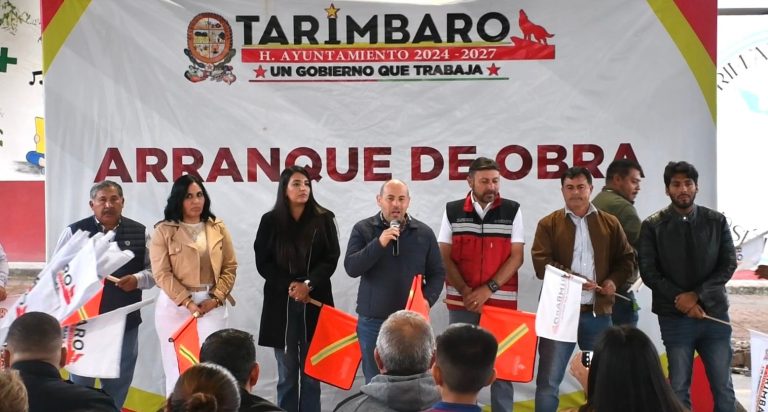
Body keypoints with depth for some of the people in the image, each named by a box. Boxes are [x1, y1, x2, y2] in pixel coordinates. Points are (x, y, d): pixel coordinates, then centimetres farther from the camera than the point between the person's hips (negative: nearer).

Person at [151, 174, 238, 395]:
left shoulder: (218, 228, 8)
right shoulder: (163, 231, -1)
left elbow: (230, 267, 7)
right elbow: (162, 273, -7)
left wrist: (216, 298, -7)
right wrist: (188, 303, -14)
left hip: (211, 304, 2)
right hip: (175, 305, -1)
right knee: (177, 367, 4)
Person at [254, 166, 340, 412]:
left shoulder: (324, 219, 3)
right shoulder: (270, 221, 3)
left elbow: (331, 259, 0)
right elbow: (263, 263, 2)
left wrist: (308, 284, -14)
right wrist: (289, 286, -11)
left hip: (315, 302, 0)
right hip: (281, 304, 0)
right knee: (287, 373, 5)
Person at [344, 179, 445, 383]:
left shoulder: (424, 233, 4)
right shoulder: (363, 229, 0)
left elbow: (437, 273, 8)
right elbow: (351, 268, -10)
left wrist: (427, 300, -10)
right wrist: (379, 243, -21)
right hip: (372, 321, -1)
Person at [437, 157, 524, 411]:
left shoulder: (512, 211, 0)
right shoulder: (452, 211, 2)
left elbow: (516, 257, -3)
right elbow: (445, 258, 1)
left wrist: (488, 289, -12)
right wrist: (467, 292, -10)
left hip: (501, 301, -1)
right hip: (462, 301, 1)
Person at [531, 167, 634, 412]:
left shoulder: (610, 223, 10)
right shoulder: (548, 224, 3)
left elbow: (626, 259, 13)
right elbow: (542, 263, -8)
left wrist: (614, 280, -7)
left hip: (598, 311, 3)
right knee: (548, 381, -2)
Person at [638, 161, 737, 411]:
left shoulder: (716, 222, 4)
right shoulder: (652, 226, -1)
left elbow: (728, 264, -1)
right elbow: (648, 271, -4)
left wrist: (697, 295, -12)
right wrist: (679, 298, -14)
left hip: (714, 313, 1)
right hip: (675, 317, -1)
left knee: (723, 388, 6)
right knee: (679, 388, 3)